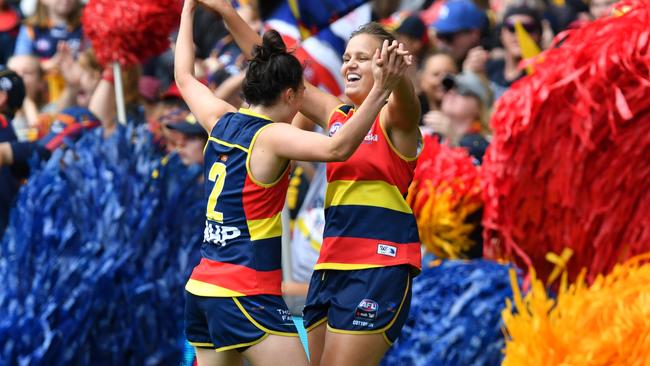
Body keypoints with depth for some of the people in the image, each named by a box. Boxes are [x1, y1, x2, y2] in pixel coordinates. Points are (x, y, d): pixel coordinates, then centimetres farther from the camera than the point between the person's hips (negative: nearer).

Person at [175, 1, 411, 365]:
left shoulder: (221, 121, 9)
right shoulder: (271, 137, -12)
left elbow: (185, 77, 28)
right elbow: (336, 148, -29)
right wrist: (379, 91, -36)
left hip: (202, 288, 8)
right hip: (246, 294, -8)